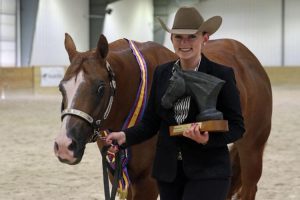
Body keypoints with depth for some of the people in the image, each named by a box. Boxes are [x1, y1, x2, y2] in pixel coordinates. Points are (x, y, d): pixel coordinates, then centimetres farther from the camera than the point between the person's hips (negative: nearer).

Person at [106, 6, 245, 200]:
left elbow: (237, 126, -6)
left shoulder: (223, 75, -7)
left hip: (208, 171, -5)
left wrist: (207, 139, -23)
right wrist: (125, 136, -10)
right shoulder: (161, 73, 6)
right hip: (168, 170, 5)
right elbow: (150, 123, 8)